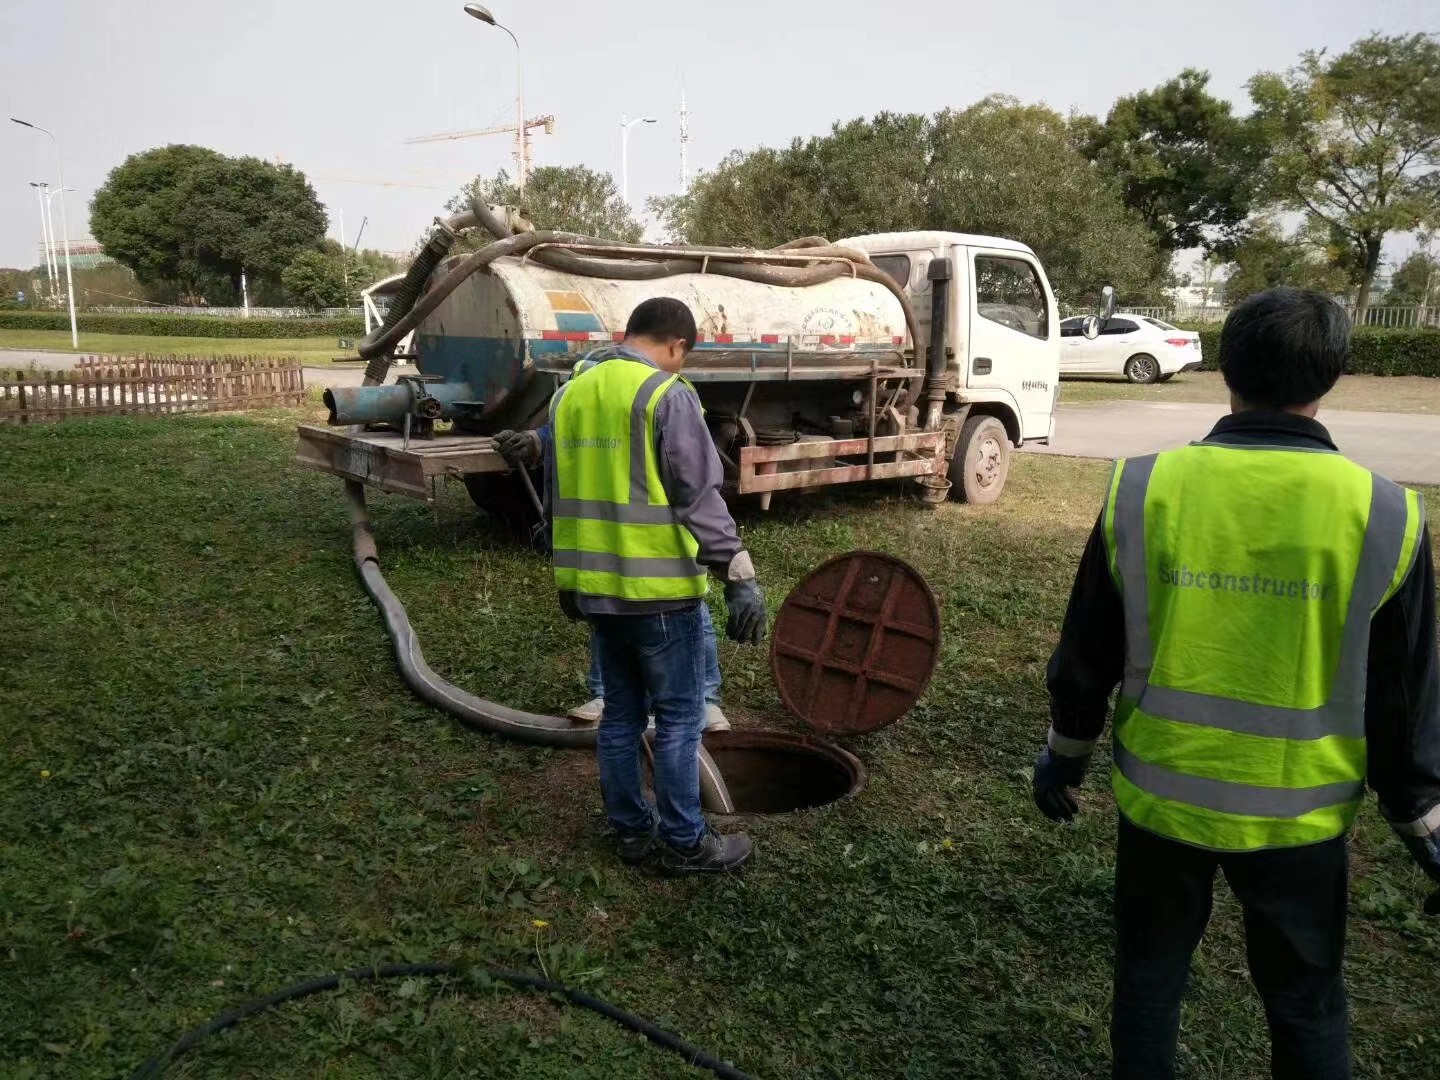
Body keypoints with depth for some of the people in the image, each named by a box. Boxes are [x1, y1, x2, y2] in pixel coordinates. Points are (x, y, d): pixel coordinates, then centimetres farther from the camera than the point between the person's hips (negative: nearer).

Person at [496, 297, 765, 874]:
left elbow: (558, 497, 17)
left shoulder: (570, 393, 11)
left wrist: (569, 578, 25)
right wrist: (741, 576, -14)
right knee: (678, 719, 4)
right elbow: (700, 498, -17)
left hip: (595, 586, 7)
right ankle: (685, 842, 14)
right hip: (659, 588, -7)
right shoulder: (667, 395, -12)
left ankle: (630, 829, 27)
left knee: (620, 712, 17)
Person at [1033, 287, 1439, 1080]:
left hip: (1160, 796, 1)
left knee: (1149, 977, 20)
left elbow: (1086, 653, -3)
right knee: (1305, 1003, 21)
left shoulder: (1143, 490, -13)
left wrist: (1064, 757, 12)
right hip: (1298, 815, 0)